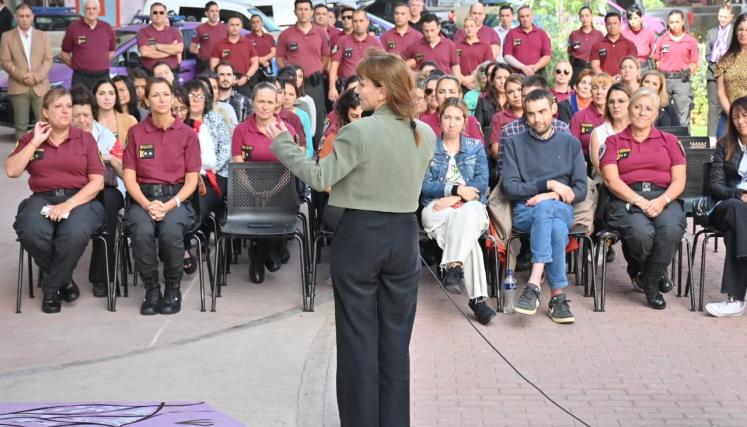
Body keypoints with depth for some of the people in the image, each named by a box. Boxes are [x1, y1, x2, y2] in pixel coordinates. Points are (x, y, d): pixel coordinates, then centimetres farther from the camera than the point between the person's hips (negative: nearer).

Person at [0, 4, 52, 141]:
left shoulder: (42, 35, 11)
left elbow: (48, 60, 4)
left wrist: (36, 76, -11)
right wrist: (22, 76, -12)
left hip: (40, 86, 1)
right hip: (18, 87, -1)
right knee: (21, 125, 1)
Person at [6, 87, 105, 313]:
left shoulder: (85, 138, 10)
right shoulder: (31, 139, 13)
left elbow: (97, 182, 2)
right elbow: (11, 171, -1)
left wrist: (69, 204, -13)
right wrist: (36, 142, -3)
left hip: (80, 199, -1)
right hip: (42, 199, 1)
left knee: (75, 233, -36)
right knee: (32, 233, -34)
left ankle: (51, 288, -10)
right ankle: (64, 280, -6)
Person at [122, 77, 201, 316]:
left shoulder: (187, 134, 6)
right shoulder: (136, 133, 8)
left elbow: (191, 180, 2)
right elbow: (129, 177, 4)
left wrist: (170, 204, -14)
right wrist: (147, 204, -13)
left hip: (176, 198, -1)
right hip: (143, 198, 1)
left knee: (171, 232, -34)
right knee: (142, 232, -33)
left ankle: (173, 288, -9)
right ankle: (151, 289, -11)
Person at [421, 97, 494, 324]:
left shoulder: (476, 147, 16)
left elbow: (481, 183, 2)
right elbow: (425, 185, 0)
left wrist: (456, 198, -14)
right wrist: (456, 189, -13)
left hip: (471, 206, 1)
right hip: (437, 208, -1)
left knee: (467, 213, -40)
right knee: (467, 236, -35)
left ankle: (454, 267, -49)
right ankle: (478, 298, -43)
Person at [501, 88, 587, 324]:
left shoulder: (570, 143, 16)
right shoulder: (514, 143, 12)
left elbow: (581, 190, 7)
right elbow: (509, 188, 1)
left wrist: (550, 197, -11)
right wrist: (548, 184, -9)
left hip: (561, 209, 1)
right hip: (525, 211, -1)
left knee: (544, 208, -38)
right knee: (556, 230, -36)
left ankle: (534, 284, -41)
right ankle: (558, 296, -36)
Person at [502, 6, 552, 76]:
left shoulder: (541, 33, 10)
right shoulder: (512, 33, 6)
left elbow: (547, 56, 6)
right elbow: (507, 55, 0)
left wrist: (535, 68, -8)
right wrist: (523, 67, -9)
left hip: (537, 74, 1)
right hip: (517, 74, -1)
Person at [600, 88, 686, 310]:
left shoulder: (669, 141, 20)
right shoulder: (614, 142, 15)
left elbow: (679, 180, 9)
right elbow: (611, 180, 1)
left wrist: (662, 201, -12)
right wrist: (640, 202, -14)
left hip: (663, 198, 1)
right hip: (626, 199, -1)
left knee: (671, 229, -34)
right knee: (640, 232, -35)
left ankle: (649, 281, -10)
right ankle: (657, 274, -1)